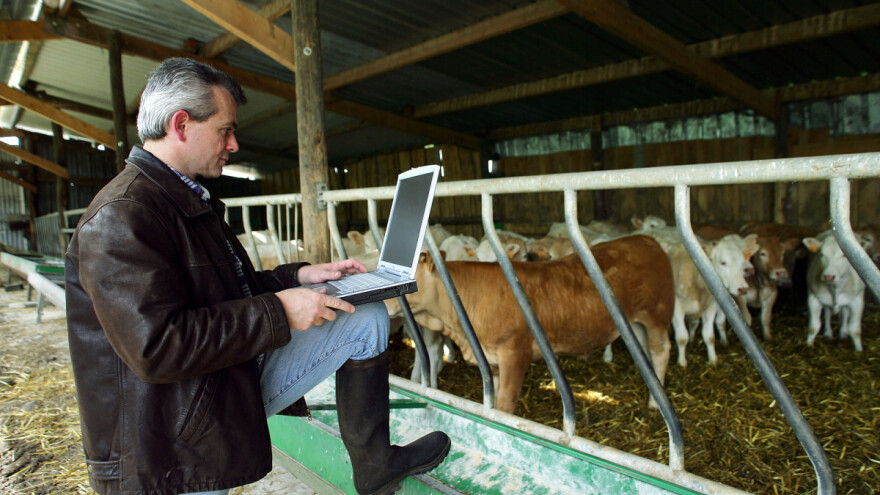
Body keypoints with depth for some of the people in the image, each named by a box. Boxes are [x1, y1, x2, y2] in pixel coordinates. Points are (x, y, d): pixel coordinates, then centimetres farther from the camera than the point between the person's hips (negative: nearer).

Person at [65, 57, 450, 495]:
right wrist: (278, 311, -25)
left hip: (239, 380, 10)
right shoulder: (121, 218, -22)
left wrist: (300, 276, 7)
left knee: (367, 316, 9)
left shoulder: (191, 202, 14)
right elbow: (156, 347, -30)